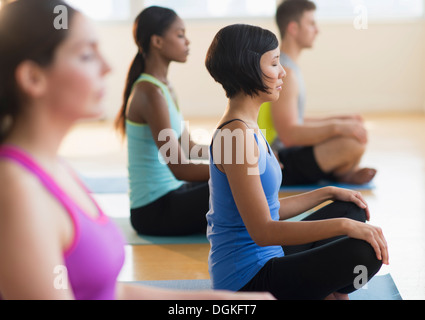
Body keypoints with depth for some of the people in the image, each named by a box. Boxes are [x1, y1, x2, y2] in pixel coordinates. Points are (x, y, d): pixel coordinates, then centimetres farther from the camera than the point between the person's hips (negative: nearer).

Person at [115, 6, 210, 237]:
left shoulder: (164, 87, 12)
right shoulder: (150, 93, -19)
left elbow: (187, 147, 18)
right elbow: (180, 169, -23)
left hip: (170, 194, 10)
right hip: (154, 210, -10)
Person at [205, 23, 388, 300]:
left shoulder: (246, 128, 10)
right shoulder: (236, 134, -21)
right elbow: (263, 231, -27)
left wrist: (329, 192, 15)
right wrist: (343, 225, -27)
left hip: (266, 257, 11)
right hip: (248, 280, -11)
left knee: (353, 210, 20)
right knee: (366, 251, -25)